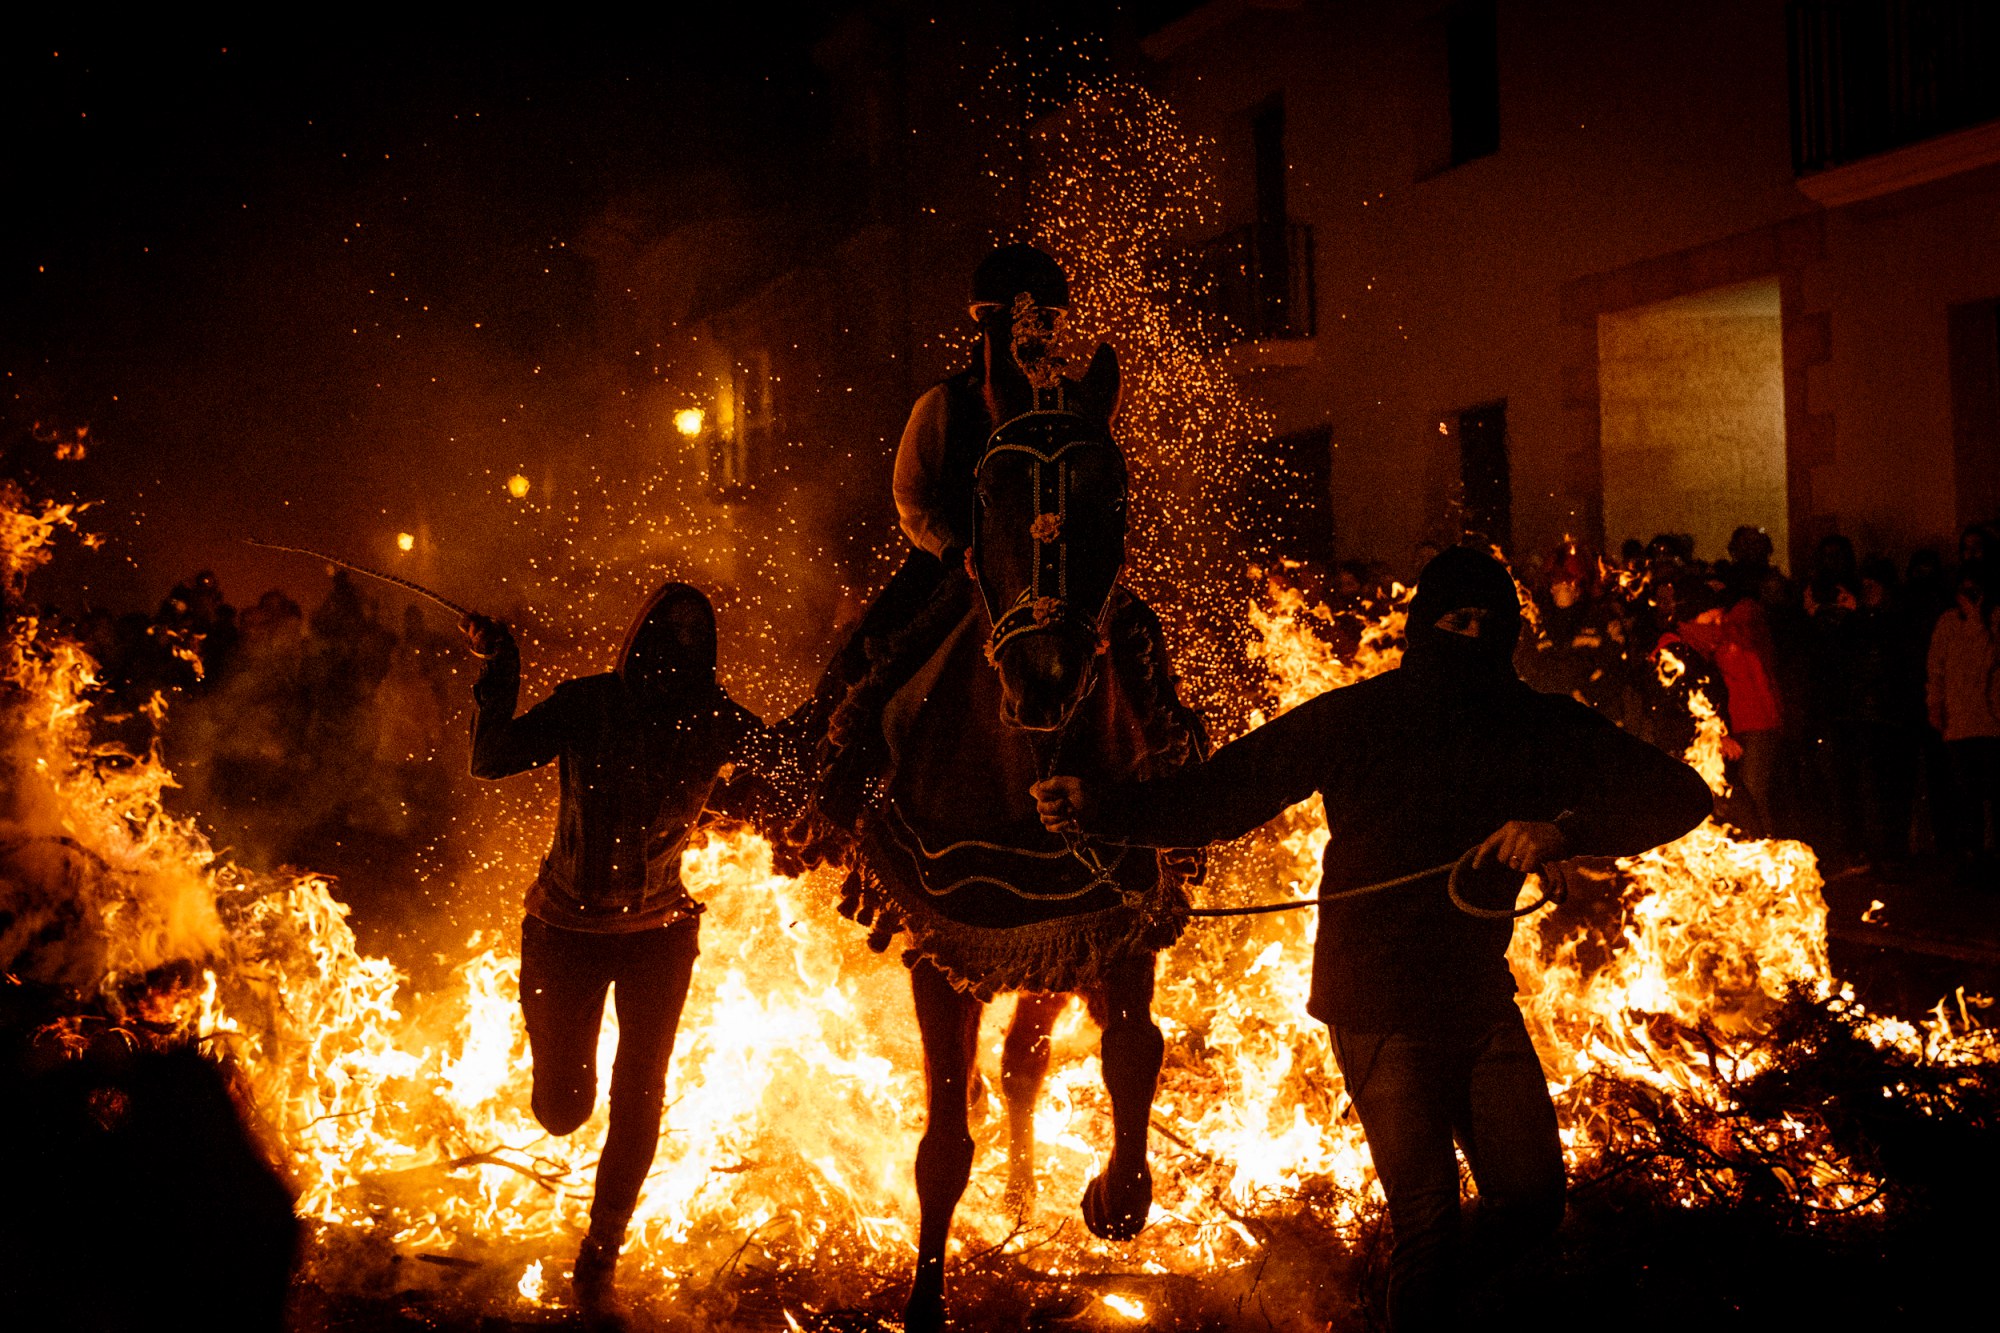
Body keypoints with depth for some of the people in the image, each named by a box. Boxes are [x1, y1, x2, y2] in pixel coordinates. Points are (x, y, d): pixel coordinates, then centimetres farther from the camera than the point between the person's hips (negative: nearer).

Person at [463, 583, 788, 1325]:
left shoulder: (713, 722, -9)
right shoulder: (589, 704, -13)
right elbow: (490, 761, -18)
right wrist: (499, 674, -28)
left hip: (658, 933, 1)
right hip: (565, 931, -1)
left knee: (638, 1100, -3)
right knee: (562, 1110, 3)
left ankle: (599, 1265, 16)